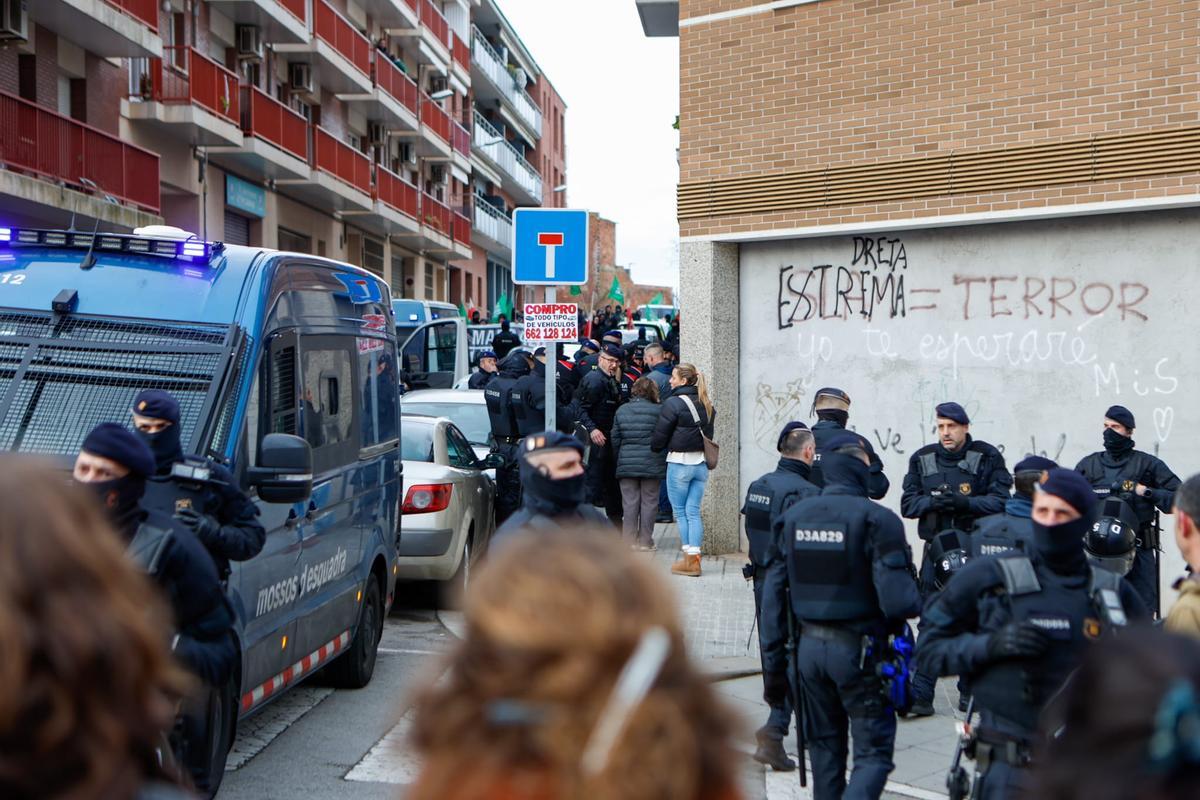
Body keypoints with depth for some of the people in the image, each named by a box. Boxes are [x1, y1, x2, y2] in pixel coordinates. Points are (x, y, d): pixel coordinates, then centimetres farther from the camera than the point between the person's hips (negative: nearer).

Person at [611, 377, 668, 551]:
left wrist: (619, 459, 16)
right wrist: (663, 460, 9)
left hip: (626, 464, 3)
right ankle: (645, 541, 8)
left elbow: (615, 439, 8)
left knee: (629, 502, 7)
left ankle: (629, 539, 9)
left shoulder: (621, 410, 4)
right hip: (651, 465, -3)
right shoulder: (657, 411, -8)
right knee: (649, 502, 5)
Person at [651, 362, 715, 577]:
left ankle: (689, 561, 4)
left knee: (680, 512, 4)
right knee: (693, 511, 9)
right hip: (701, 462, 6)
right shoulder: (707, 405, 9)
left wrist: (654, 449, 11)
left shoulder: (674, 403, -12)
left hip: (679, 462, -6)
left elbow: (660, 435, -8)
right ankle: (695, 557, 6)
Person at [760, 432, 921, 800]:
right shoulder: (876, 519, -14)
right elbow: (897, 599, -21)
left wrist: (774, 657, 11)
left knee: (825, 746, 20)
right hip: (859, 649, -5)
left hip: (809, 645, 5)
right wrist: (917, 604, 3)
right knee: (873, 753, 4)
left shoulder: (793, 516, 3)